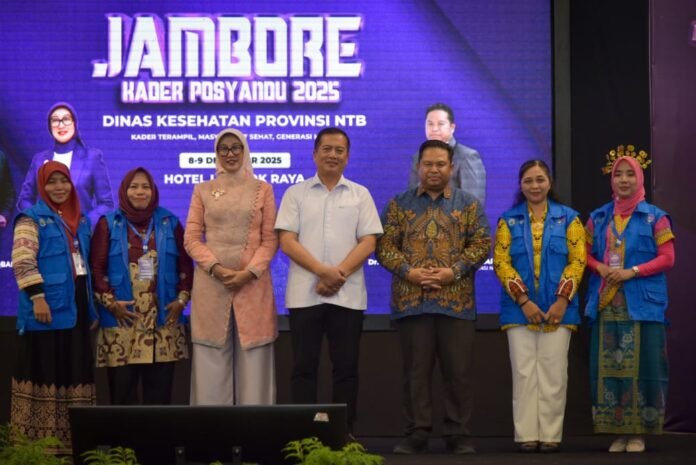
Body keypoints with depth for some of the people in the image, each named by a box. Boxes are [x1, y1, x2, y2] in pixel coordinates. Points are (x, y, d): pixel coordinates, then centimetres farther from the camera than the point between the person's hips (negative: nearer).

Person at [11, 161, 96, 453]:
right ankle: (40, 440, 1)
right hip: (48, 308, -7)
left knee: (74, 371, 9)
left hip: (75, 308, 7)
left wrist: (91, 305, 18)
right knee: (45, 370, -4)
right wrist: (37, 297, -22)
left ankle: (71, 439, 17)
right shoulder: (32, 219, -5)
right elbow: (22, 261, -15)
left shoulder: (80, 221, 16)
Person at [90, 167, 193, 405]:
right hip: (122, 320, -2)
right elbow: (96, 267, 0)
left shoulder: (169, 223, 11)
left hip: (163, 319, 2)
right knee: (122, 391, -1)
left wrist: (182, 298, -1)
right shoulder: (109, 224, 5)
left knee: (159, 390, 3)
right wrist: (110, 302, -11)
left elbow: (186, 264, 11)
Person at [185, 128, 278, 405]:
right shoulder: (203, 190, 11)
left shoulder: (262, 189, 9)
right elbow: (191, 239, 5)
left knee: (253, 359, -2)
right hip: (211, 282, 1)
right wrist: (217, 268, -11)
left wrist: (249, 272, -11)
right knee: (212, 362, -1)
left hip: (253, 283, 0)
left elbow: (270, 239, 4)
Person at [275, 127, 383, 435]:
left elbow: (368, 242, 2)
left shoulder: (360, 195, 10)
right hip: (305, 293, -1)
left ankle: (344, 433, 9)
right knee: (304, 366, 0)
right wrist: (323, 271, -14)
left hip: (348, 295, 1)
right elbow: (287, 242, -2)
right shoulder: (296, 194, 7)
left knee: (346, 367, 3)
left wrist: (339, 274, -12)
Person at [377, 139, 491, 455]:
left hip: (456, 302, 0)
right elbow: (384, 246, 4)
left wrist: (454, 271, -11)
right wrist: (408, 271, -11)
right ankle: (416, 434, 9)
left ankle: (458, 435, 8)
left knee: (458, 372, 1)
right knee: (415, 372, 3)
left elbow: (482, 244, 3)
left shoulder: (469, 205, 10)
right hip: (411, 301, 0)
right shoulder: (398, 205, 10)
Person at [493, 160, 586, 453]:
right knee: (524, 372, 0)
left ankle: (551, 435, 5)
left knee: (553, 373, 0)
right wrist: (524, 301, -11)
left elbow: (577, 261, 1)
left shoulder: (568, 218, 7)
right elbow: (501, 262, -1)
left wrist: (563, 300, -10)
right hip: (519, 307, 0)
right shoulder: (508, 220, 7)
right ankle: (526, 435, 4)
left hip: (557, 307, 0)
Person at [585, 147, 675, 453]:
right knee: (609, 366, 2)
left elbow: (667, 258, -3)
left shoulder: (654, 217, 1)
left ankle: (639, 432, 4)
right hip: (606, 304, 3)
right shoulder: (598, 218, 13)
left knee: (641, 365, -3)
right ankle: (618, 432, 8)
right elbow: (586, 254, 15)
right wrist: (600, 268, -6)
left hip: (642, 303, -3)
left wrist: (632, 272, -13)